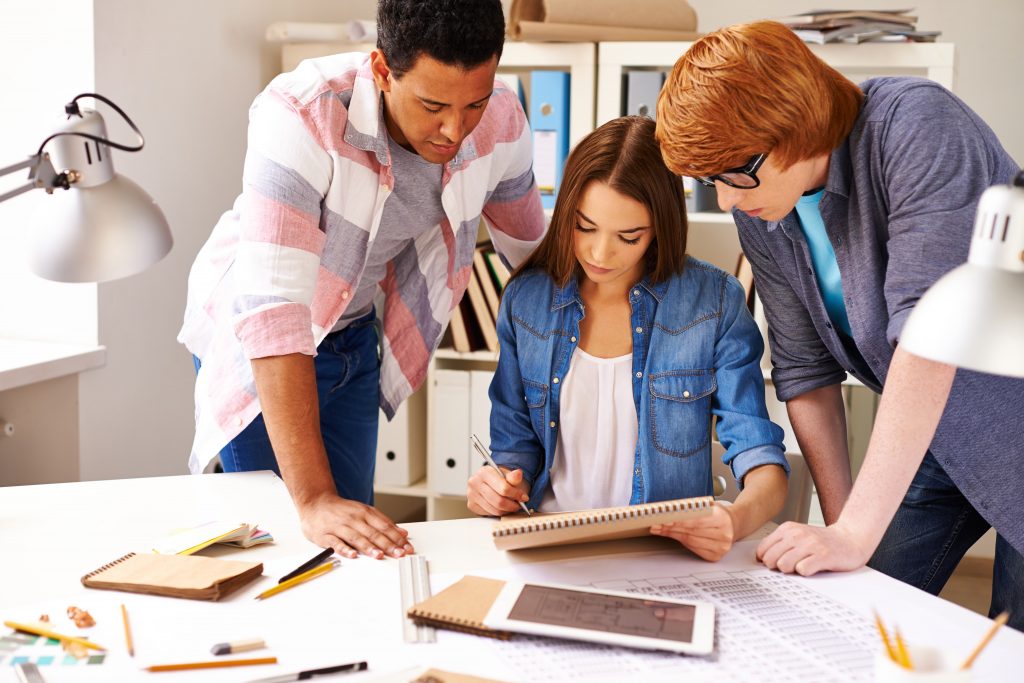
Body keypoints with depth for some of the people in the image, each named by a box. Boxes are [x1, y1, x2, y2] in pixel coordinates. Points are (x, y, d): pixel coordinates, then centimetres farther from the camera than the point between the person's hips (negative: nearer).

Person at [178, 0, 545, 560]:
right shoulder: (299, 115, -37)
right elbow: (271, 308, -42)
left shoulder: (500, 121, -20)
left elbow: (531, 249, 0)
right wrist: (313, 499, -46)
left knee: (354, 545, 5)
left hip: (354, 336, 4)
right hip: (250, 340, -4)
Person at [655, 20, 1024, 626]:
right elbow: (805, 368, 1)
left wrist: (856, 532, -34)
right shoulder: (758, 211, -6)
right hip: (925, 435, 6)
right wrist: (838, 522, -4)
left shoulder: (916, 127, -27)